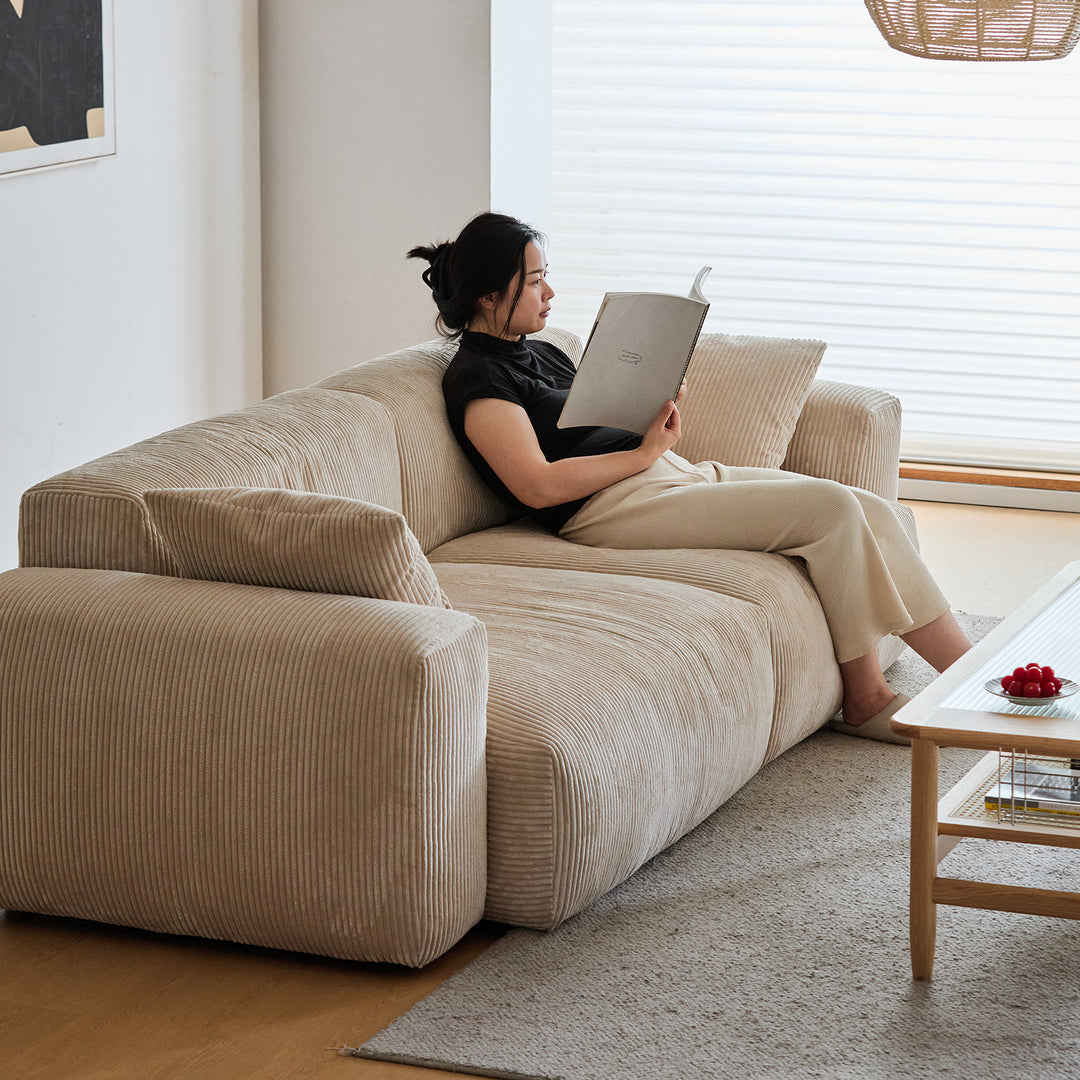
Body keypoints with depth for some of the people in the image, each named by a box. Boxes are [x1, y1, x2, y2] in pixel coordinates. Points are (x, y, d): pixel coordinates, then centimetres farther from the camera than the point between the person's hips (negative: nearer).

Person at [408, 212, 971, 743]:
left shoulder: (543, 353, 22)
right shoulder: (476, 378, -7)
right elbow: (538, 485, -18)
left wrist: (659, 413, 3)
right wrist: (644, 452, -12)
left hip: (676, 474, 10)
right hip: (614, 504, -10)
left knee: (871, 510, -7)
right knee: (831, 508, -20)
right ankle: (865, 700, -10)